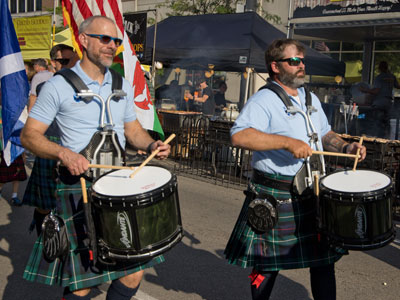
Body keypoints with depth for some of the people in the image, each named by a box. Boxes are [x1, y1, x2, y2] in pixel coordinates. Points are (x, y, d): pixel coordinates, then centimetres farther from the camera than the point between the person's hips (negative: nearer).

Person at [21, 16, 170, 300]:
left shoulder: (123, 85, 12)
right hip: (79, 186, -5)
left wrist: (152, 144, -1)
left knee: (134, 271, 5)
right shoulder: (59, 86, -4)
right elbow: (29, 134, -4)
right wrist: (63, 153, -22)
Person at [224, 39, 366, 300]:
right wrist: (288, 142, -31)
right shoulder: (264, 100, -13)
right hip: (275, 198, -7)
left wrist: (345, 147, 4)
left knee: (324, 259, 13)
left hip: (312, 194, 7)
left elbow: (325, 134, 25)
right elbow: (239, 136, -28)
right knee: (268, 264, 8)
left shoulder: (311, 99, 13)